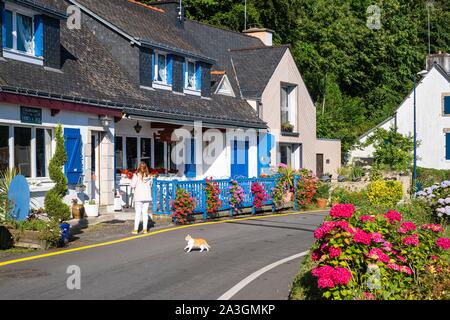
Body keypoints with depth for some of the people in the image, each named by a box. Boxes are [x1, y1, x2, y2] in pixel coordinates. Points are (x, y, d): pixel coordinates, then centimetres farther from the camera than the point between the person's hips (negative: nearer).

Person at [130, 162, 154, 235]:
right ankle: (145, 229, 9)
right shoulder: (149, 176, 1)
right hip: (147, 196, 3)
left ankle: (136, 229, -1)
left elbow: (133, 185, -10)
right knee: (145, 212, 8)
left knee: (138, 213, 0)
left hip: (138, 197, -3)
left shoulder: (136, 175, -10)